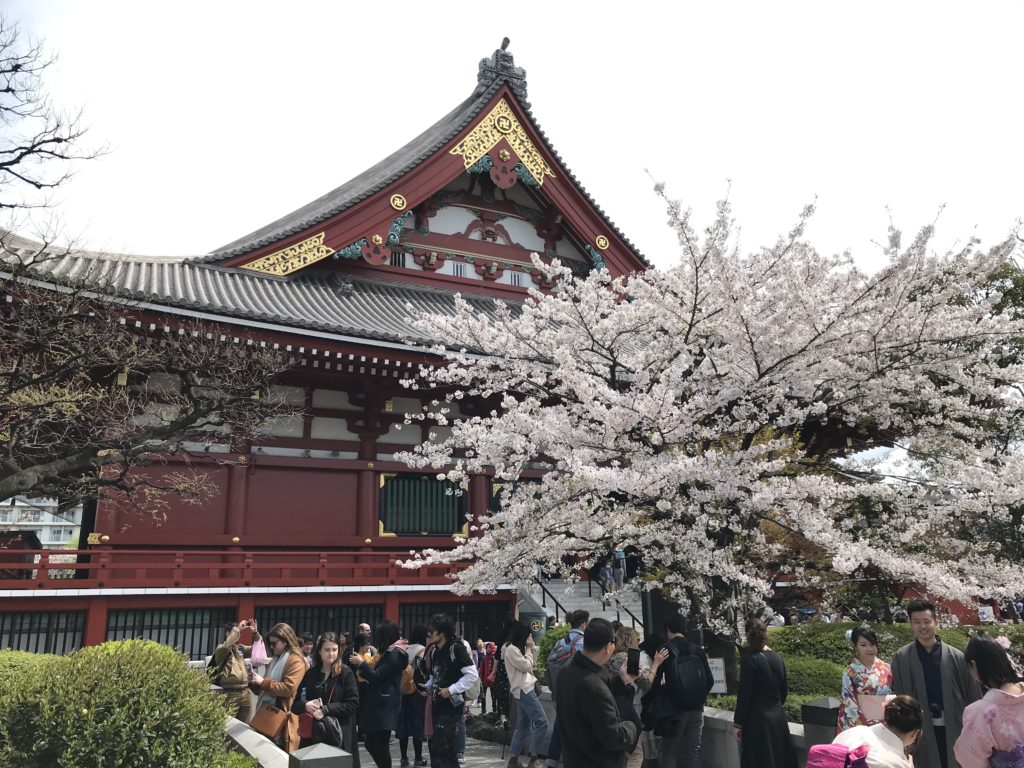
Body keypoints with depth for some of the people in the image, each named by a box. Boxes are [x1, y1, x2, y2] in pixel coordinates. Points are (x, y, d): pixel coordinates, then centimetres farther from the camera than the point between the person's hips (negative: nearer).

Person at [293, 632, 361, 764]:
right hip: (313, 733, 3)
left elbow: (353, 704, -10)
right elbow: (295, 703, 9)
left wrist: (326, 709, -17)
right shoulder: (310, 673, 5)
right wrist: (305, 705, -13)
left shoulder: (346, 673, -4)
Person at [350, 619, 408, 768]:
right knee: (370, 743, 14)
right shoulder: (390, 652, 15)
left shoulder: (394, 654, -16)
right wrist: (363, 664, 9)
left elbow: (376, 676, -17)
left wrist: (361, 663, -5)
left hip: (385, 707, -10)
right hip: (380, 705, 10)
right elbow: (379, 674, 19)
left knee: (381, 745, -4)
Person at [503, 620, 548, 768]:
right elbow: (526, 666, -15)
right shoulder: (511, 649, -15)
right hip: (523, 690, -10)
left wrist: (532, 646, 9)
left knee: (523, 726, 11)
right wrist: (528, 648, -6)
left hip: (524, 689, 10)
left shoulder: (518, 648, 16)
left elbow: (533, 661, 19)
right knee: (541, 722, -11)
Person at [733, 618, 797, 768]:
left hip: (757, 721, -6)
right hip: (778, 717, 6)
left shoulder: (749, 659, -16)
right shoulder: (777, 658, 3)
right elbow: (784, 690, 12)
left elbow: (744, 694, -16)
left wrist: (738, 723, -8)